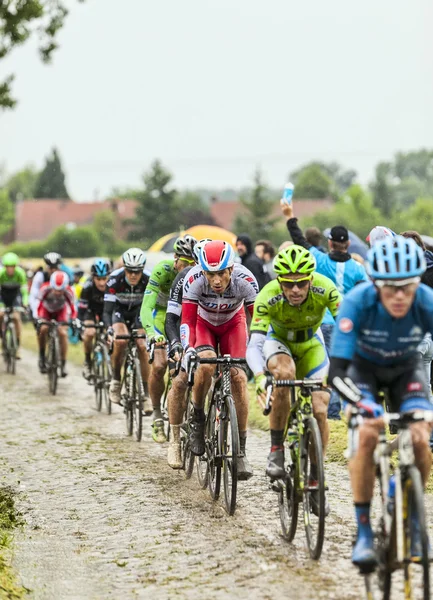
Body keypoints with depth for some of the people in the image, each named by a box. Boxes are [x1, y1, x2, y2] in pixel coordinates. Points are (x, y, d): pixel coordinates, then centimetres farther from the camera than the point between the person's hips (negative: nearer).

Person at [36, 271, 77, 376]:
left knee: (63, 333, -19)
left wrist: (73, 320, -42)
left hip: (61, 311, 0)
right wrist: (38, 318, -44)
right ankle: (42, 355, -3)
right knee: (43, 328, -26)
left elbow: (73, 308, -25)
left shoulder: (68, 291, -33)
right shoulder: (45, 289, -36)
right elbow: (39, 305, -29)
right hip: (46, 310, 0)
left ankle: (63, 364, -7)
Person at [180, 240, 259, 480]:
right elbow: (187, 320, -32)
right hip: (203, 322, -1)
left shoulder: (245, 280, -34)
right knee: (206, 364, -30)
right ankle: (197, 417, -4)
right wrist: (188, 349, -47)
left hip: (232, 323, 1)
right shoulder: (194, 279, -34)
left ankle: (241, 450, -9)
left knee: (238, 377, -16)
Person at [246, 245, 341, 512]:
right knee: (284, 373, -35)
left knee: (319, 410, -12)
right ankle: (276, 450, -23)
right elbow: (254, 344, -39)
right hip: (278, 341, -1)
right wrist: (259, 376, -58)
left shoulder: (325, 289, -33)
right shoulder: (268, 298, -34)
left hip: (311, 345, 1)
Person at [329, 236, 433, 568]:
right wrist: (367, 406, -54)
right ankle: (364, 533, -13)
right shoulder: (358, 303, -35)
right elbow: (337, 372, -38)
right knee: (368, 434, -26)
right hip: (364, 368, -1)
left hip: (406, 369, 1)